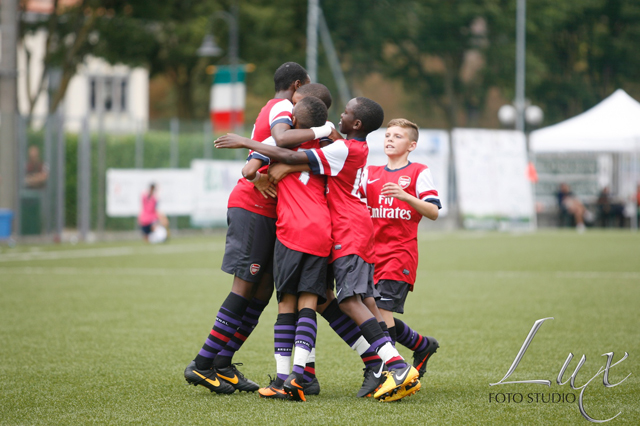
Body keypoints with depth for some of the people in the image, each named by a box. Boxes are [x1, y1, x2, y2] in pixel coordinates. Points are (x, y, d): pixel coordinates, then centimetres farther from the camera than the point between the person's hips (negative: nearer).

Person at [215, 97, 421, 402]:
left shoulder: (343, 150, -16)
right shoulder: (358, 147, 13)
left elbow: (291, 157, -19)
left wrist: (245, 143, -13)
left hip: (349, 230, -10)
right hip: (359, 230, 10)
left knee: (350, 299, -16)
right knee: (365, 300, 6)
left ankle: (397, 366, -26)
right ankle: (400, 375, 1)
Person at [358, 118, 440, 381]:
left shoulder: (419, 172, 2)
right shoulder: (371, 173, 17)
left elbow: (433, 212, -8)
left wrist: (404, 195, -23)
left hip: (401, 251, -6)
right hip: (374, 251, 6)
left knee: (382, 309, -17)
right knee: (377, 314, 6)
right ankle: (423, 345, 27)